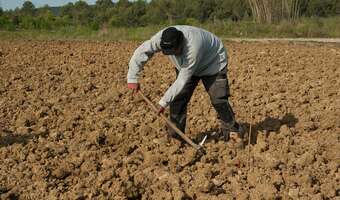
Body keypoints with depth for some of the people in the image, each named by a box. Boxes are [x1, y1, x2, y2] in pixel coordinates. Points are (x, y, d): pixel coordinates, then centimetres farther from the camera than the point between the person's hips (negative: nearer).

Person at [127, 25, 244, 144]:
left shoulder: (193, 47, -45)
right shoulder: (161, 38, -31)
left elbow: (183, 80, -39)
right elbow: (141, 53, -21)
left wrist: (164, 102, -35)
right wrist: (132, 78, -26)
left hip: (212, 63, -5)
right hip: (185, 66, 5)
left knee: (218, 98, -11)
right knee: (178, 97, -5)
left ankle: (231, 129, 7)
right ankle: (174, 135, 3)